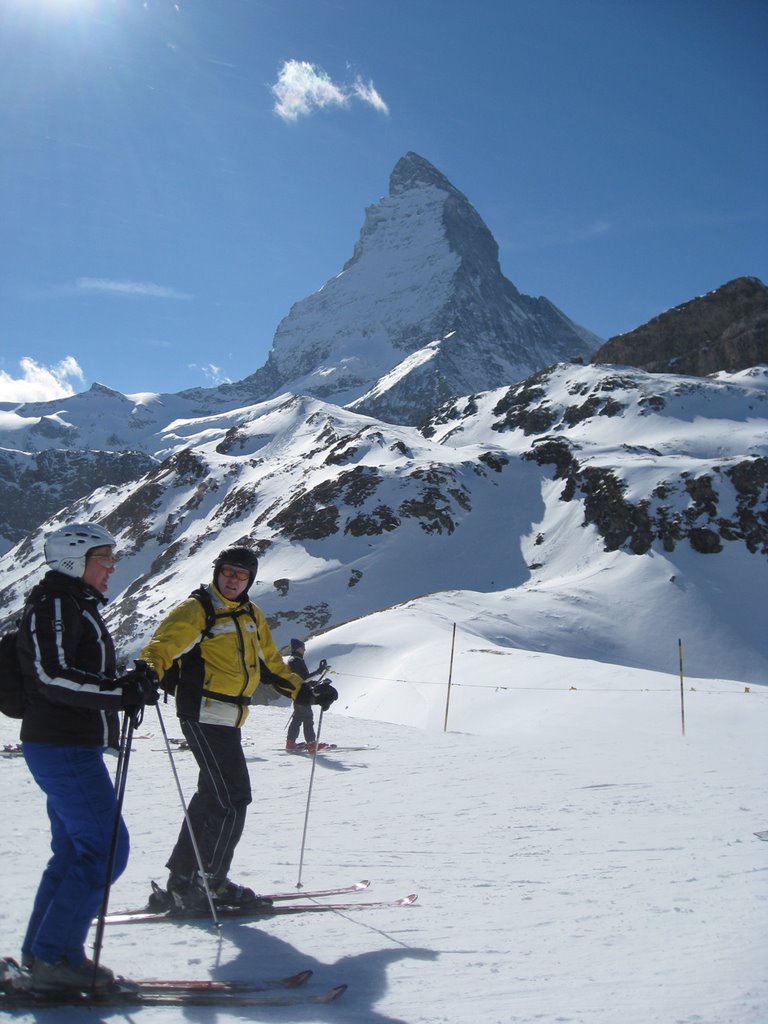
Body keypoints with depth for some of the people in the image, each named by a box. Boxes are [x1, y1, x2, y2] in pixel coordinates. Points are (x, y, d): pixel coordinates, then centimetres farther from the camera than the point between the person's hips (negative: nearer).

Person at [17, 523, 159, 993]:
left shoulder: (79, 606, 18)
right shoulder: (54, 603, -14)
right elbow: (52, 676, -24)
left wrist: (132, 685, 6)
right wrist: (123, 691, -26)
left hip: (75, 747, 10)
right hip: (63, 748, -10)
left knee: (75, 850, 16)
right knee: (106, 847, -8)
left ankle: (41, 952, 25)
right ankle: (56, 957, 1)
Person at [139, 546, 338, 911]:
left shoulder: (251, 616, 15)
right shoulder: (196, 610, -8)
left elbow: (270, 664, 24)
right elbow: (164, 643, -23)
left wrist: (304, 691, 20)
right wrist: (150, 670, -44)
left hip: (229, 720, 8)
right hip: (203, 715, -8)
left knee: (213, 796, 13)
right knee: (233, 798, -10)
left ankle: (183, 877, 26)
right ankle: (207, 882, 3)